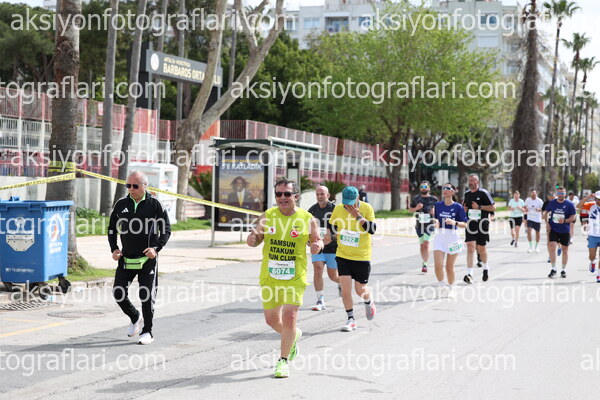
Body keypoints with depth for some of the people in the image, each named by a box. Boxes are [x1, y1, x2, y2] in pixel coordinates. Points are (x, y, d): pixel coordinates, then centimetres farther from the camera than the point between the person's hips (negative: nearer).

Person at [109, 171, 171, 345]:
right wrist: (114, 249, 3)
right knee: (118, 293, 1)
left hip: (147, 259, -3)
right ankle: (135, 317, 30)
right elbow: (112, 228, 17)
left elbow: (166, 229, 0)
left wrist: (156, 248, -14)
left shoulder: (154, 204, -3)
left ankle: (148, 332, 13)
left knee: (147, 296, -1)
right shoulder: (121, 204, 6)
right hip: (126, 259, 4)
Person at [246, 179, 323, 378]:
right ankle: (294, 336, 42)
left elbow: (317, 240, 10)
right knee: (271, 319, 10)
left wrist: (317, 245, -14)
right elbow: (255, 239, 11)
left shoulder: (308, 219, -3)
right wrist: (252, 239, -13)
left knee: (289, 317, -12)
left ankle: (283, 361, 3)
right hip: (269, 276, 3)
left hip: (295, 277, -3)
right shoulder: (267, 216, 3)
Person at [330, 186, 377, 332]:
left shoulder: (367, 208, -11)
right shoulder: (338, 209, -2)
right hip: (343, 255, 2)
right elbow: (332, 226, 16)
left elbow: (372, 229, -20)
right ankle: (351, 319, 7)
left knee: (360, 289, 4)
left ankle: (369, 302, 40)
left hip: (362, 256, -2)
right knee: (345, 288, -7)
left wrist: (358, 216, -27)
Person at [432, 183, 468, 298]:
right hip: (439, 236, 2)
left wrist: (454, 222, -20)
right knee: (438, 265, -11)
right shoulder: (437, 205, 6)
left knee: (449, 267, 3)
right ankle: (440, 286, 13)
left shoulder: (458, 207, -3)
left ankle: (451, 289, 23)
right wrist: (435, 222, -8)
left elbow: (465, 224, -3)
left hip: (452, 237, -2)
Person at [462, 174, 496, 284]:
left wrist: (479, 207, -17)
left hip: (482, 223, -3)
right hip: (470, 224, 3)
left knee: (481, 248, 7)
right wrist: (464, 209, 2)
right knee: (470, 247, -11)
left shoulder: (483, 193, -6)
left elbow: (493, 207, -8)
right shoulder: (467, 194, 10)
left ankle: (486, 267, 37)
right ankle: (469, 274, -17)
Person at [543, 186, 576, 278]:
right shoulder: (552, 203, 2)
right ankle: (553, 269, -3)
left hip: (565, 231, -1)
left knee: (565, 250, 8)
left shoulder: (569, 204, -6)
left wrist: (564, 221, -24)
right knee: (551, 247, -14)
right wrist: (547, 223, 3)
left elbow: (573, 217, -6)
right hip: (553, 229, 1)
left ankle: (564, 270, 21)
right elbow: (546, 213, 16)